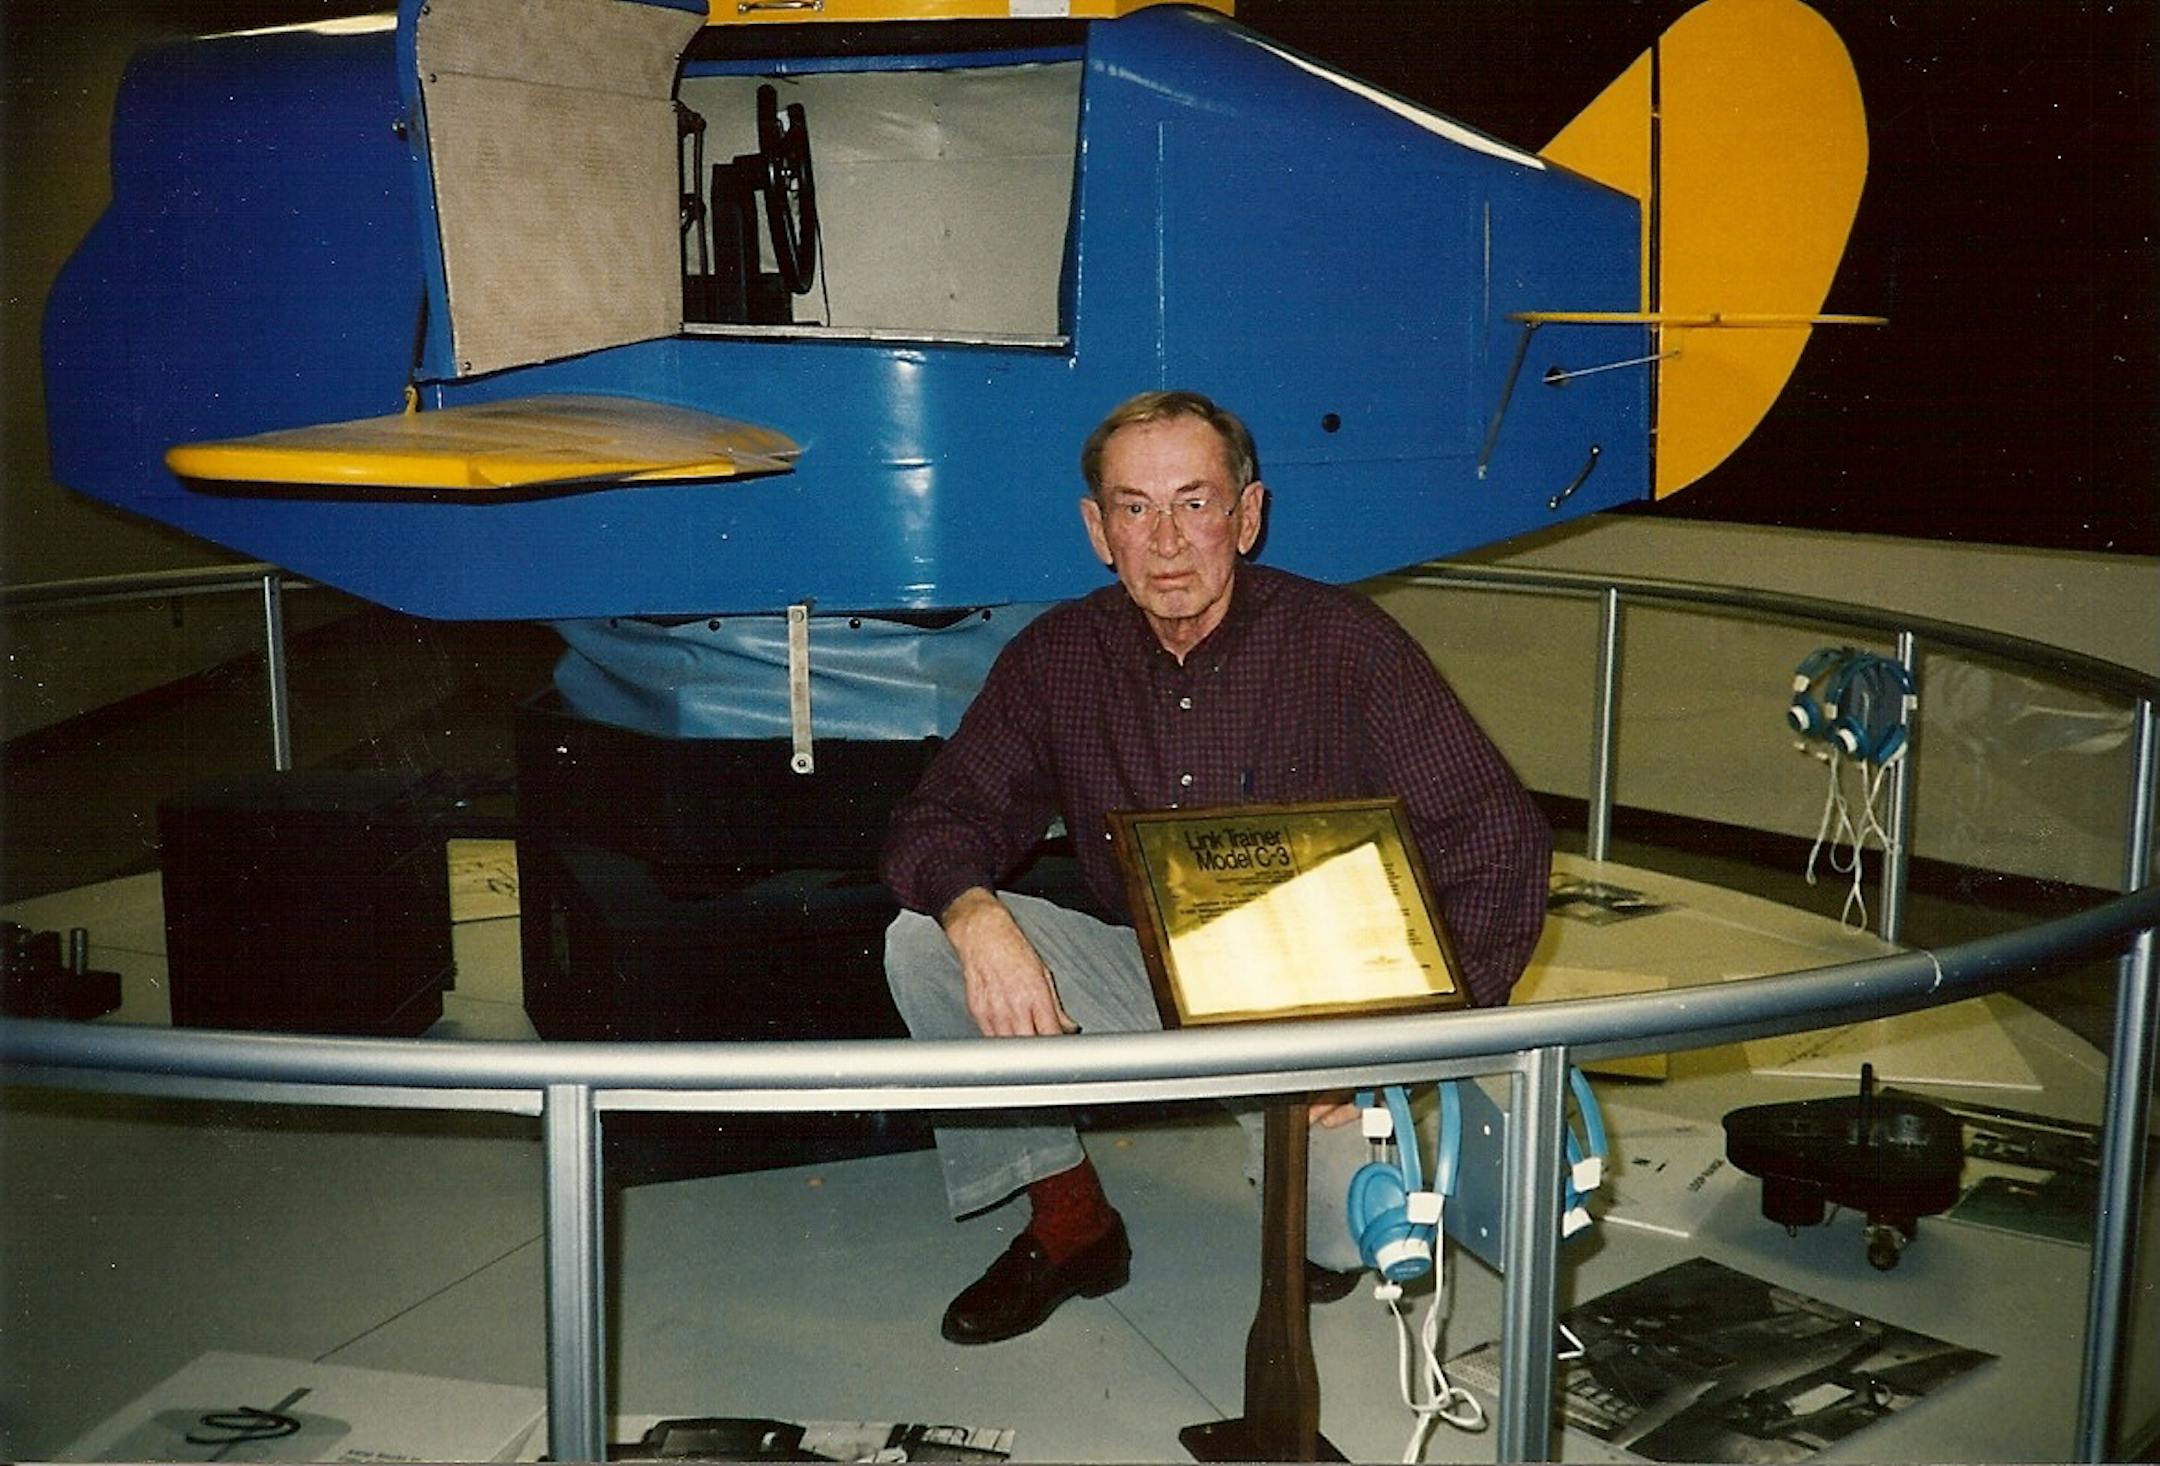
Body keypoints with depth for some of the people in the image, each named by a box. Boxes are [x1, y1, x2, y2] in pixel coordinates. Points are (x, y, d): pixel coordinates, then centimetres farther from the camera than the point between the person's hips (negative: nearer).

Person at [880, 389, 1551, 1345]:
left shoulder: (1345, 646, -13)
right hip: (1146, 982, 4)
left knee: (1351, 1224, -29)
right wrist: (975, 915, -28)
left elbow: (1501, 843, -14)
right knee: (922, 942, -17)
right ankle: (1068, 1223, 0)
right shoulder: (1058, 658, -3)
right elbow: (939, 820, -2)